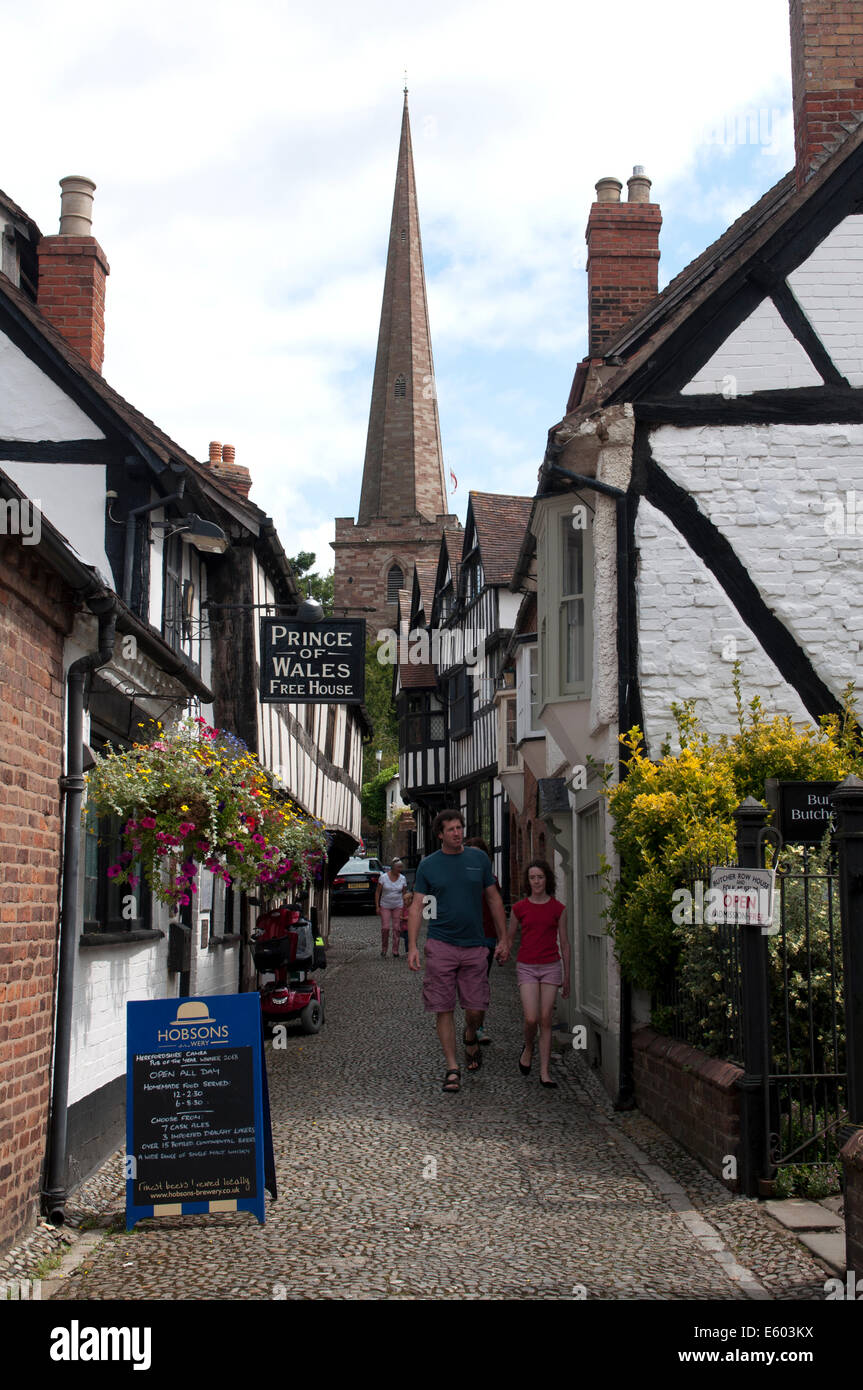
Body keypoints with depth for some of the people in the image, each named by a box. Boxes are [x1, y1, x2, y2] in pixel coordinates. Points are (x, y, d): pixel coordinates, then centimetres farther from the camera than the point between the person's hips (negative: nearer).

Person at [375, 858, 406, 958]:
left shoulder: (402, 878, -1)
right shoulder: (383, 877, -9)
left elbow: (403, 894, 6)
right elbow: (377, 892, -3)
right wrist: (377, 906, -7)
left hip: (398, 906, 2)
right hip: (385, 906, -2)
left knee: (396, 928, -2)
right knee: (385, 928, -9)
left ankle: (395, 950, 7)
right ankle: (384, 948, 10)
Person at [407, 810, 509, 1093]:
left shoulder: (479, 859, 7)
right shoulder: (428, 865, 2)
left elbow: (494, 899, 13)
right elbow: (417, 906, 1)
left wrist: (503, 939, 9)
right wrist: (412, 946, -9)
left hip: (474, 945, 1)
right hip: (440, 945, -1)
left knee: (475, 1009, 1)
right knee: (444, 1009, -1)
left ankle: (470, 1037, 34)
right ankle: (452, 1068, 9)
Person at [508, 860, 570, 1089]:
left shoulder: (557, 909, 2)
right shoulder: (520, 908, 2)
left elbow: (564, 943, 8)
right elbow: (510, 938, 13)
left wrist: (566, 977, 9)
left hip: (551, 966, 0)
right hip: (527, 967, 0)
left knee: (546, 1020, -1)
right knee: (531, 1019, -12)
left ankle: (544, 1073, 5)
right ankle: (528, 1049, 20)